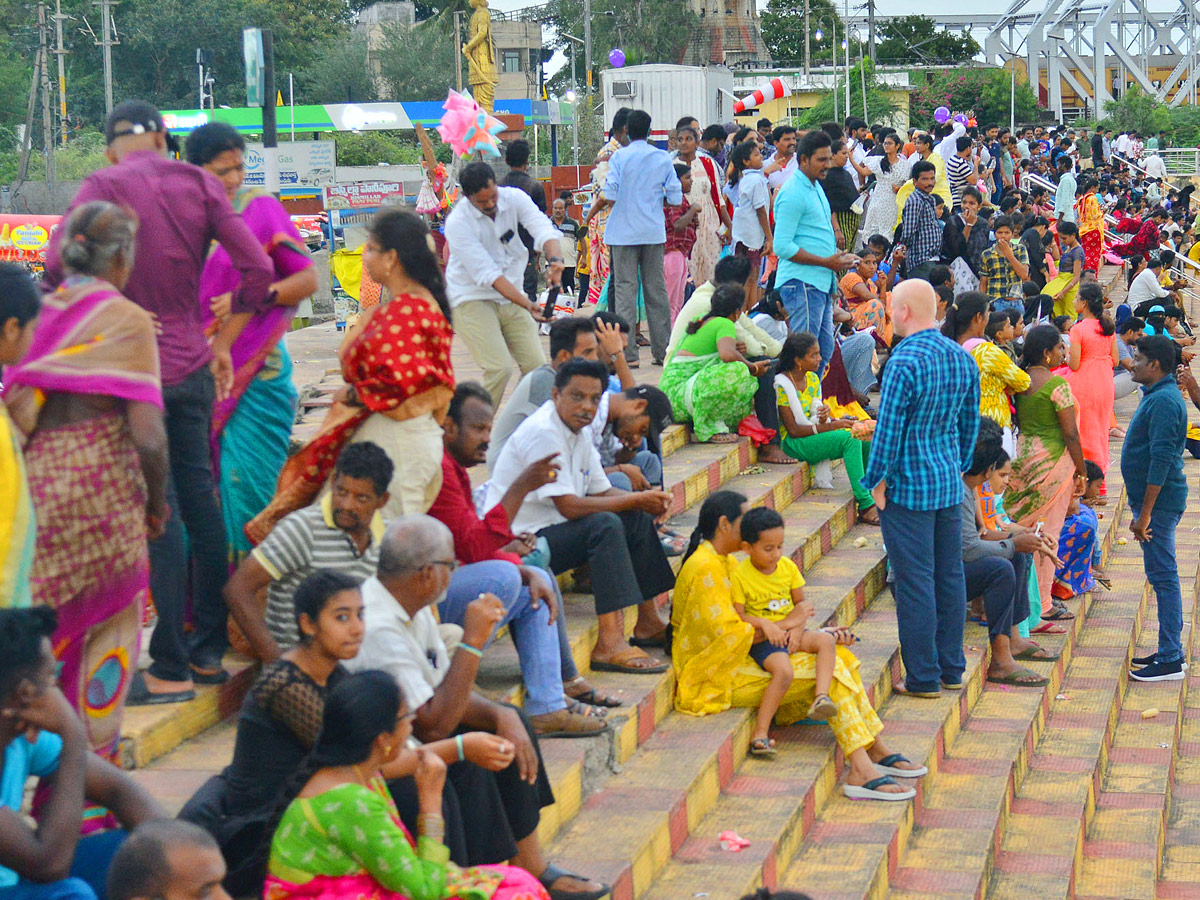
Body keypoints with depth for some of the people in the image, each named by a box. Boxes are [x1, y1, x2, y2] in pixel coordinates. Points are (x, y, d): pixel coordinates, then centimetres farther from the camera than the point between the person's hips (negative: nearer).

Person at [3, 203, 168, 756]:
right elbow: (147, 433, -14)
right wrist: (157, 501, 0)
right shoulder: (126, 320, -9)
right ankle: (93, 759, 17)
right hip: (103, 493, -4)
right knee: (113, 625, 12)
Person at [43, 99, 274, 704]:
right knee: (200, 501, 14)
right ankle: (211, 649, 22)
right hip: (193, 369, 4)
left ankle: (171, 671, 1)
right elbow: (258, 271, 0)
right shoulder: (198, 184, 4)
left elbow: (58, 276, -15)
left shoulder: (103, 188, -7)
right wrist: (221, 345, 9)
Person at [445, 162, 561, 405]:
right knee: (500, 368, -19)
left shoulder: (514, 198, -7)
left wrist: (554, 259, -45)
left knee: (536, 364, -2)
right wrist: (526, 304, -35)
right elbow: (487, 274, -26)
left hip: (511, 296, 6)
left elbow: (542, 228, -22)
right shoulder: (457, 222, -21)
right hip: (472, 298, -5)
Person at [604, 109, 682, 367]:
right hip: (654, 232, 3)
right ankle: (662, 350, 12)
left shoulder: (619, 156, -6)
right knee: (656, 290, 9)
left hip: (625, 232, -3)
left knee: (625, 288, -1)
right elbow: (675, 198, 2)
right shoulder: (663, 158, 3)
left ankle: (627, 352, -6)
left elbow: (610, 197, -12)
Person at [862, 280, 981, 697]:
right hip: (950, 484, 8)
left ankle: (923, 677, 3)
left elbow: (889, 428, -17)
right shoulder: (962, 358, 6)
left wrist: (877, 481, -7)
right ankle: (952, 669, 21)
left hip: (909, 489, -8)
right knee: (950, 576, 13)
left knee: (915, 582, -1)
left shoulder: (904, 362, -19)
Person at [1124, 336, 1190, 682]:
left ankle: (1170, 660, -5)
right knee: (1162, 577, 14)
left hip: (1159, 500, -11)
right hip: (1155, 500, 11)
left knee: (1163, 577, -8)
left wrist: (1145, 514, -24)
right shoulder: (1157, 396, 15)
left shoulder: (1163, 401, -18)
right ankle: (1169, 652, 20)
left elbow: (1161, 460, -23)